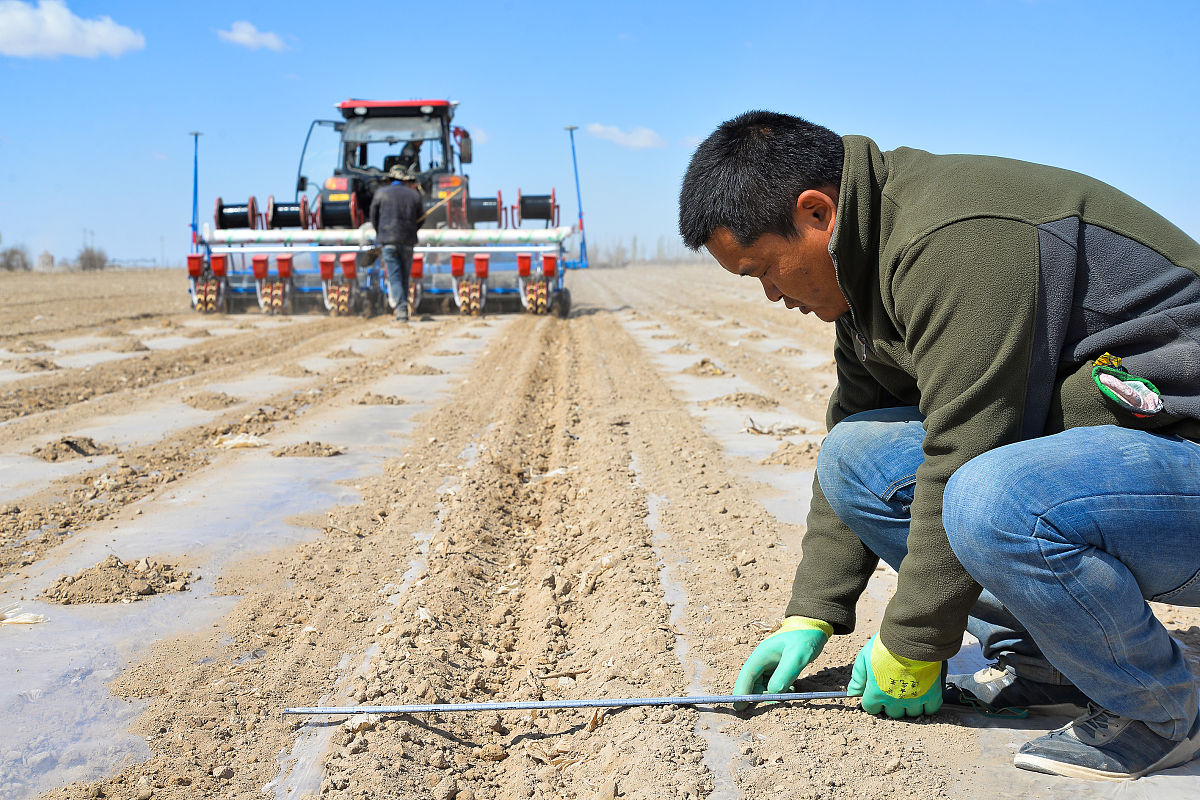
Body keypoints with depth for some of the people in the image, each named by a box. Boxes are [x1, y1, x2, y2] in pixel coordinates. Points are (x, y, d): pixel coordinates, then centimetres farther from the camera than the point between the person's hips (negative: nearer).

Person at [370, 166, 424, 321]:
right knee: (404, 277, 11)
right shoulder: (415, 196, 8)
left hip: (389, 240, -2)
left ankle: (402, 309, -18)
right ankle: (402, 308, 13)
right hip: (408, 242, 2)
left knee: (394, 277, -4)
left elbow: (374, 217, 10)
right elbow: (420, 220, 11)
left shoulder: (381, 193, 5)